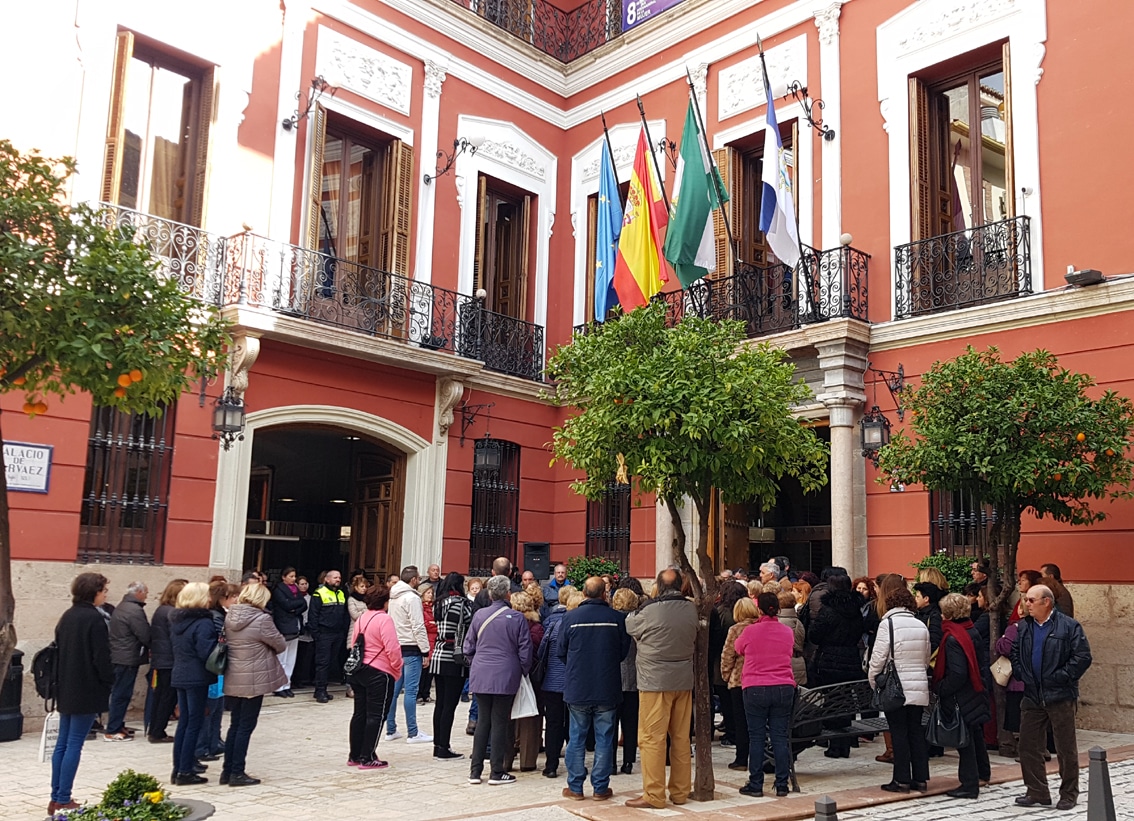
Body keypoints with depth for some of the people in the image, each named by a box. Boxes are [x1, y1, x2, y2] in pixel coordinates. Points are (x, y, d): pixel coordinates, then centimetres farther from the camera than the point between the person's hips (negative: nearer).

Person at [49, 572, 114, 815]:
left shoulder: (67, 617, 9)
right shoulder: (94, 618, -16)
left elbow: (60, 649, 13)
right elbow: (101, 657, -17)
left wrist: (63, 682, 18)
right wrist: (110, 684, -6)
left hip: (66, 689, 8)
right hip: (87, 690, -8)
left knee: (62, 743, 12)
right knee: (74, 744, -2)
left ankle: (56, 798, 16)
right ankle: (63, 800, 2)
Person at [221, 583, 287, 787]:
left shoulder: (229, 617, 2)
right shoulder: (262, 619, -17)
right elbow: (281, 644, -8)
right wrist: (267, 649, 13)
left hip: (232, 680, 7)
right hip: (253, 680, -7)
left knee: (235, 724, 16)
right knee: (246, 726, 2)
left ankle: (227, 770, 20)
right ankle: (237, 773, 6)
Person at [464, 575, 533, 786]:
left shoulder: (479, 615, 0)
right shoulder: (517, 618, -9)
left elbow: (468, 647, 7)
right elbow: (525, 652, -5)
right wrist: (523, 673, 11)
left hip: (480, 677, 3)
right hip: (505, 678, -3)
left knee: (483, 720, 13)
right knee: (500, 723, 5)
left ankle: (475, 771, 15)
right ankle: (497, 772, 10)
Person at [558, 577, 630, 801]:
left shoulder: (571, 617, -7)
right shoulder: (617, 618, -9)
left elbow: (560, 651, 1)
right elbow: (624, 651, 2)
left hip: (577, 688, 1)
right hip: (608, 689, 0)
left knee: (577, 738, 10)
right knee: (604, 738, 8)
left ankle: (575, 787, 15)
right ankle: (600, 787, 13)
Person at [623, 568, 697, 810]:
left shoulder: (649, 610, -14)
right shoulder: (691, 609, -1)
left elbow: (629, 625, 6)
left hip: (655, 681, -5)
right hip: (684, 681, 6)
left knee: (652, 738, 0)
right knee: (681, 738, 12)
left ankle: (654, 795, 2)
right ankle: (680, 792, 21)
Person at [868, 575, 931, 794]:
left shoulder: (888, 623, -12)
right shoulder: (921, 625, 7)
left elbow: (878, 659, -11)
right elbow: (927, 659, 14)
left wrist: (873, 682, 3)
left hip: (896, 689, -5)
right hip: (919, 687, 6)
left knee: (899, 733, 2)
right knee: (916, 731, 12)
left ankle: (902, 779, 6)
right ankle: (920, 778, 16)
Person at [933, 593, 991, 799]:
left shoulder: (953, 639, -23)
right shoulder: (973, 632, 3)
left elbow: (957, 675, -26)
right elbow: (983, 661, 11)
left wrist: (939, 688, -14)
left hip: (960, 697, -9)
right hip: (976, 692, 9)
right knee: (976, 735, 26)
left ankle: (970, 785, 4)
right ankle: (983, 772, 44)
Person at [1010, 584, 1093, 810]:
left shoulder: (1069, 626, -8)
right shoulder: (1023, 626, 8)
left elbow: (1083, 657, -12)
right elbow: (1015, 654, 16)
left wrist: (1061, 678, -14)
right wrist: (1022, 676, 2)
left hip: (1060, 697, -5)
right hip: (1032, 697, 5)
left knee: (1066, 748, 6)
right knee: (1028, 746, 7)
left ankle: (1069, 794, 19)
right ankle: (1037, 792, 19)